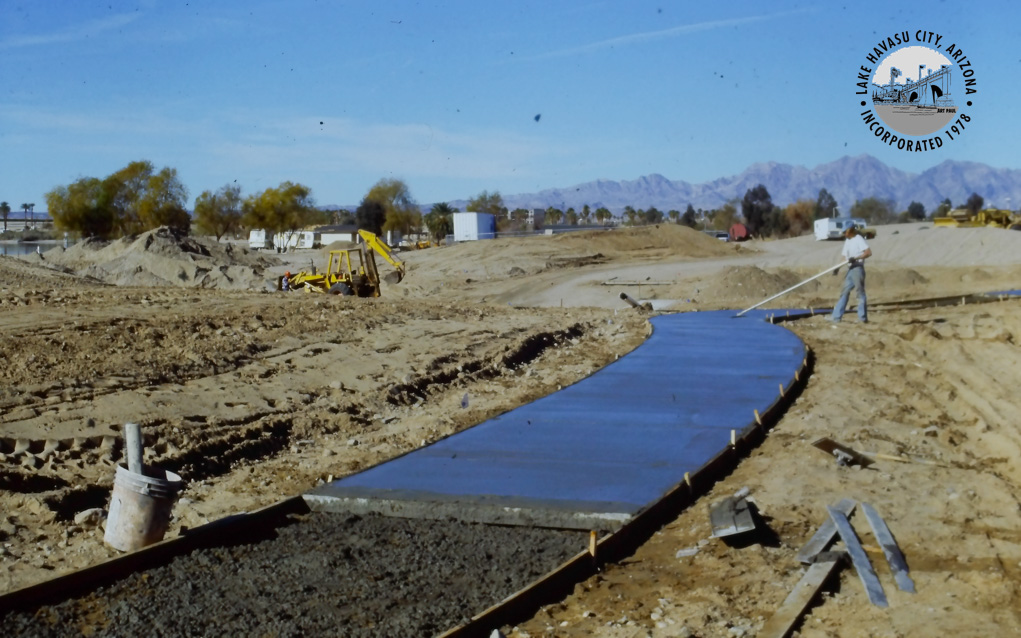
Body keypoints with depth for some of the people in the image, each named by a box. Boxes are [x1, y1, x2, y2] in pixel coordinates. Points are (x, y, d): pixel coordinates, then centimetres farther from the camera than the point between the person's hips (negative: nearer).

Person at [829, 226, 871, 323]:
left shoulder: (859, 239, -9)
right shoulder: (847, 241, 17)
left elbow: (869, 252, -19)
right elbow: (845, 256, 20)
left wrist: (855, 258, -27)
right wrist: (838, 268, 8)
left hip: (857, 268, -9)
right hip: (850, 269, 9)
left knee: (860, 292, -5)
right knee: (844, 292, 9)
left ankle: (863, 317, -1)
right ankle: (836, 316, 11)